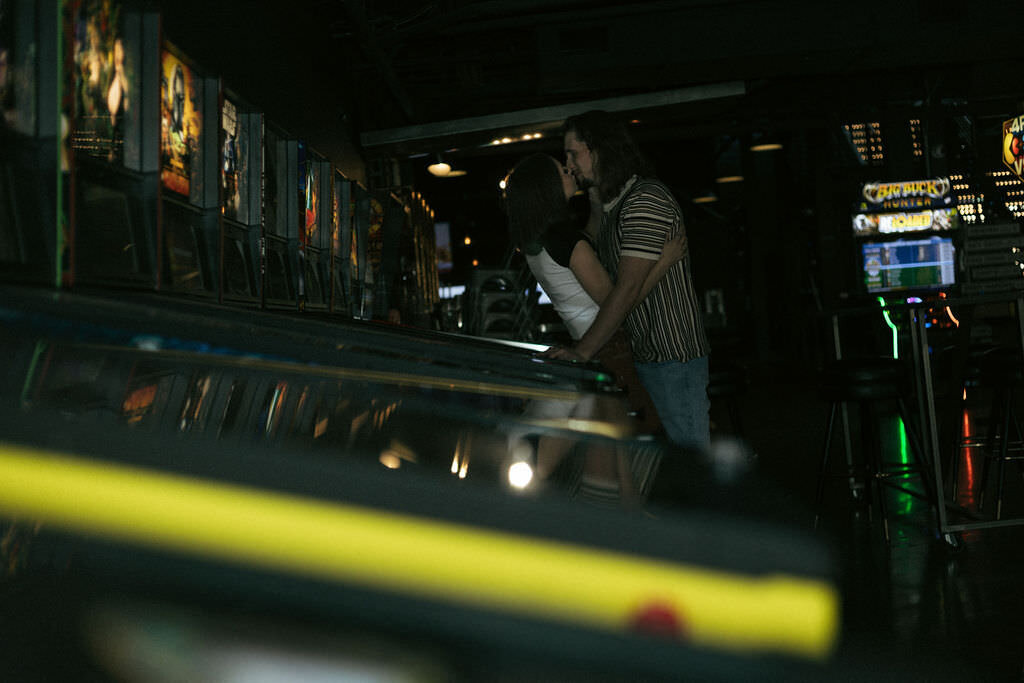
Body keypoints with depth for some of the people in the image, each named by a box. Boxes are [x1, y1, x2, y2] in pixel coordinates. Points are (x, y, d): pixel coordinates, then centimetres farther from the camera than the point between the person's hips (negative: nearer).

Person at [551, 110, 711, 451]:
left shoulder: (647, 199, -16)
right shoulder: (609, 207, 16)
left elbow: (629, 288, -22)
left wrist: (583, 351, -21)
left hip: (673, 356, -9)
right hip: (643, 357, 9)